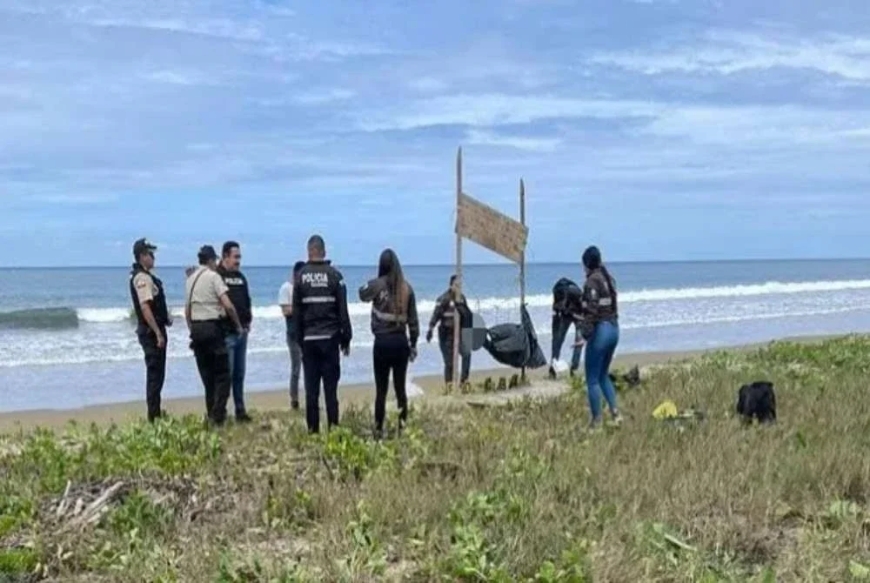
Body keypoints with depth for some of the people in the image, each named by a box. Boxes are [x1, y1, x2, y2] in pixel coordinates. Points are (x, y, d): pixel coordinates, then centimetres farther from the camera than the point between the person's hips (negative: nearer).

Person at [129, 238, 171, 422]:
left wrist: (166, 317, 13)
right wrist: (158, 333, -25)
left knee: (156, 373, 16)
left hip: (152, 331, 10)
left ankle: (155, 413, 24)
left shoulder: (145, 276, 15)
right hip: (151, 331, -10)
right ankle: (153, 416, -2)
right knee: (155, 374, -6)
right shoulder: (143, 278, -17)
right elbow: (145, 307, -25)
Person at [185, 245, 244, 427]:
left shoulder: (190, 279, 13)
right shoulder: (213, 276, -8)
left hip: (196, 328, 7)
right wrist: (238, 325, -4)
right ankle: (218, 415, -11)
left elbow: (187, 309, 18)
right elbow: (228, 306, -15)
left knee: (206, 374, 13)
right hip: (212, 327, -7)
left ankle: (211, 414, 16)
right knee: (222, 374, -3)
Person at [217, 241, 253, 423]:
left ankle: (240, 410, 18)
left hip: (242, 332, 8)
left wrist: (248, 321, 11)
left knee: (239, 374, 12)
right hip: (225, 333, -8)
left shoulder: (240, 277, 16)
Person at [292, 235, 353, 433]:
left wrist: (299, 339, 10)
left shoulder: (301, 276, 1)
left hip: (309, 339, 1)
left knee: (311, 387, 5)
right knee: (331, 386, 1)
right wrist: (346, 339, 4)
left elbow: (296, 312, 3)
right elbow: (343, 310, -2)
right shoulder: (334, 275, -3)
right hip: (330, 338, -1)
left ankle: (313, 428, 6)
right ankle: (333, 427, 0)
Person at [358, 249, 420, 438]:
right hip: (401, 342, 3)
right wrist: (413, 343, 13)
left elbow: (362, 294, 17)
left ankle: (379, 429, 5)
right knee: (400, 387, 10)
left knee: (381, 389, 2)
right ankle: (402, 427, 12)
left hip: (382, 342, -2)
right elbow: (413, 319, 5)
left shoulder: (377, 285, -6)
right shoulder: (407, 287, 1)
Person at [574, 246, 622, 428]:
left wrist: (584, 335, -21)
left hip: (600, 330, -9)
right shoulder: (609, 279, 11)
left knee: (592, 379, 1)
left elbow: (591, 310, -21)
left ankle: (596, 422, 3)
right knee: (603, 375, 20)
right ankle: (615, 412, 10)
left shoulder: (592, 281, -14)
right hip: (614, 329, 9)